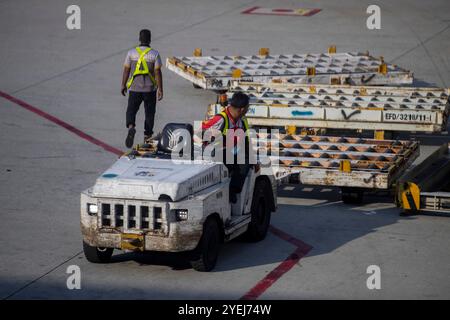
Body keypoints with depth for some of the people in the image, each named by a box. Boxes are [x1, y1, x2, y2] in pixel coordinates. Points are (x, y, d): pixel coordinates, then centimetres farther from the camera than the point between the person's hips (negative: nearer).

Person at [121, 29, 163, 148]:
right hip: (150, 89, 0)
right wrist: (160, 89, -5)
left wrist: (123, 85, 10)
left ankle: (131, 127, -23)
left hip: (134, 88, 0)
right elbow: (158, 72, -8)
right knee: (149, 112, 13)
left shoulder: (131, 53, -2)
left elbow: (126, 70, 0)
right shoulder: (155, 54, -5)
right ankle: (147, 136, 18)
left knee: (131, 110, 5)